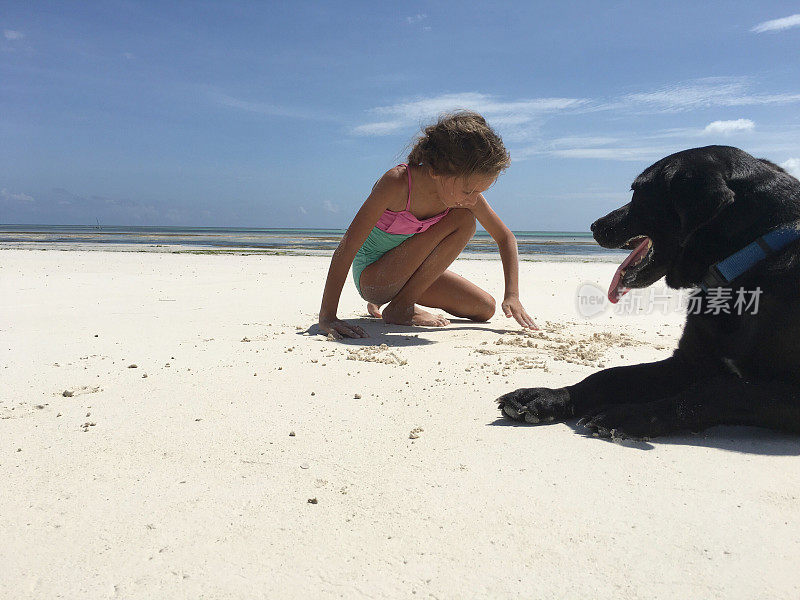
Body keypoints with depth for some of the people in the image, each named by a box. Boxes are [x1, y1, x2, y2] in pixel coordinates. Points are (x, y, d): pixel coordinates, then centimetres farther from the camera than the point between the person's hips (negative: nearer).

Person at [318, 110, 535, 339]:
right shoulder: (397, 183, -31)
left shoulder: (464, 186, -13)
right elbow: (347, 247, -31)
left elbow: (505, 237, -1)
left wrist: (512, 296, -12)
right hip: (370, 276, -7)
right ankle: (400, 306, -11)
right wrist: (327, 316, -35)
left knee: (485, 309, 0)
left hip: (406, 273, 7)